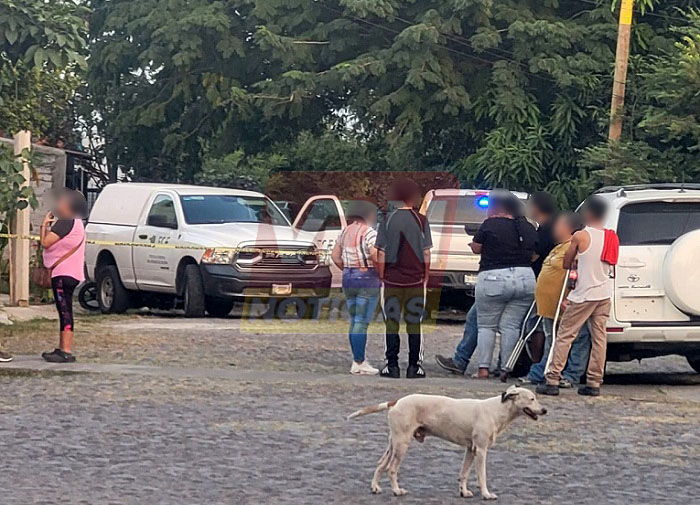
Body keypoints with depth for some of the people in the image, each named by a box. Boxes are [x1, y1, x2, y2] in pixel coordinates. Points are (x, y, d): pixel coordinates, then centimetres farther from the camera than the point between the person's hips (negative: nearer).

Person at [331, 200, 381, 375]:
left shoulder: (345, 232, 10)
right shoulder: (369, 232, -13)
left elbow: (335, 256, 12)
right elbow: (376, 256, -25)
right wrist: (383, 274, -10)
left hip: (348, 279, 8)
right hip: (367, 280, -8)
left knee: (355, 321, 13)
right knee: (361, 323, -5)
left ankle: (359, 361, 18)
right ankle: (358, 364, -4)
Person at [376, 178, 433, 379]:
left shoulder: (388, 220, -2)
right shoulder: (421, 220, -3)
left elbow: (381, 254, -3)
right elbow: (426, 253, -2)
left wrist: (381, 276, 8)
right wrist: (426, 277, 9)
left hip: (392, 280, 0)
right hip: (415, 280, 0)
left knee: (392, 324, 6)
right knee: (414, 324, 6)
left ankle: (392, 366, 6)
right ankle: (414, 366, 5)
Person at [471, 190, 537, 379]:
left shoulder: (490, 224, -7)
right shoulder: (528, 228, 9)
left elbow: (476, 248, 1)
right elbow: (534, 256, 16)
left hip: (494, 278, -4)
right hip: (525, 279, 4)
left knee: (486, 325, 5)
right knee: (511, 326, 6)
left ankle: (483, 368, -1)